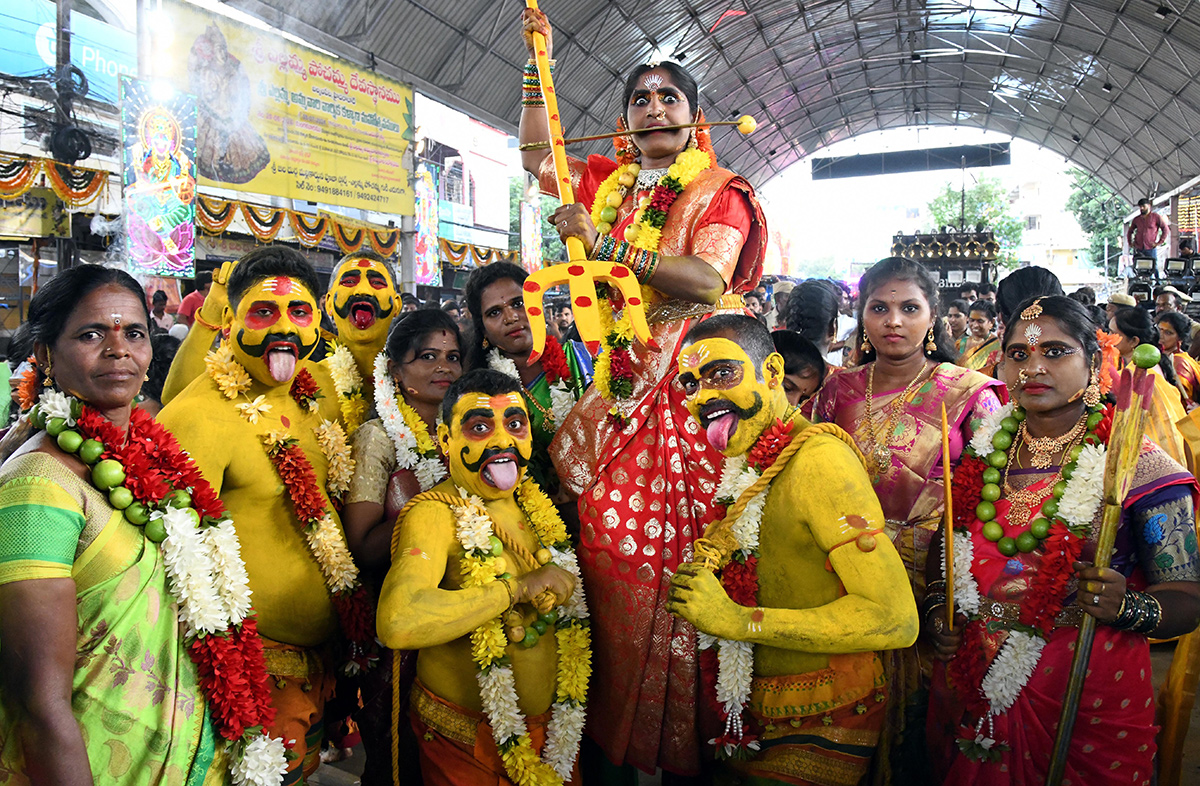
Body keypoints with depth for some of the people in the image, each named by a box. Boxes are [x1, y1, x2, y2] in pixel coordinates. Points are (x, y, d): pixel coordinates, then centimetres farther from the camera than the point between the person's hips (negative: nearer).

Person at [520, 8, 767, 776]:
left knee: (676, 552, -9)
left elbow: (709, 278, -13)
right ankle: (618, 741, 14)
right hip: (620, 384, 5)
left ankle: (678, 743, 5)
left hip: (690, 387, -5)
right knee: (610, 543, 1)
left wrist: (607, 244, -18)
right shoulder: (611, 181, 18)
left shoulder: (721, 190, 2)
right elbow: (538, 162, 27)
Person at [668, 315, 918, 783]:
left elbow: (897, 620, -28)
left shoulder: (818, 458, -21)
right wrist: (712, 559, -3)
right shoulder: (751, 464, 5)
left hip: (824, 727, -8)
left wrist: (738, 619, -28)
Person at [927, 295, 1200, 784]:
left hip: (1088, 700, -3)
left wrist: (1125, 607, -29)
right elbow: (948, 554, 14)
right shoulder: (982, 453, 2)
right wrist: (936, 610, -2)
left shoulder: (1136, 464, -9)